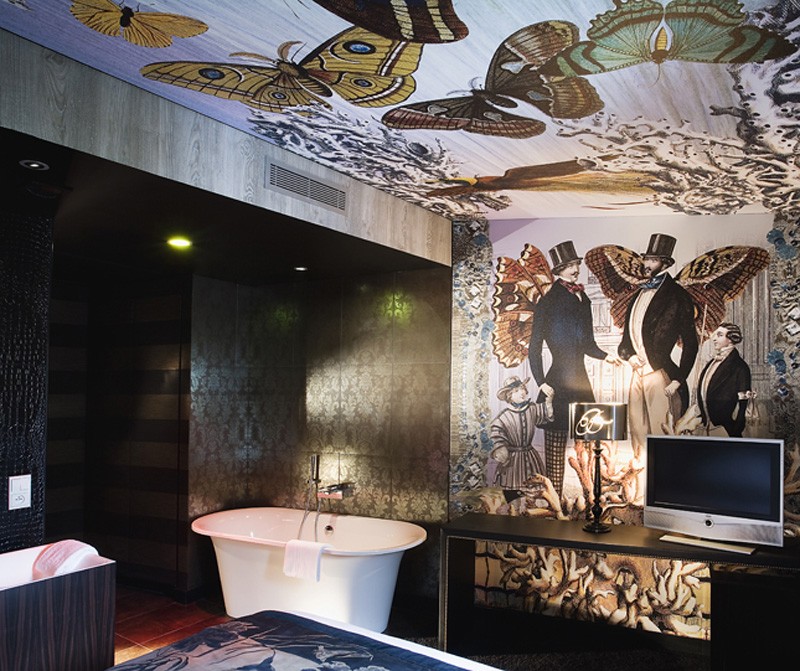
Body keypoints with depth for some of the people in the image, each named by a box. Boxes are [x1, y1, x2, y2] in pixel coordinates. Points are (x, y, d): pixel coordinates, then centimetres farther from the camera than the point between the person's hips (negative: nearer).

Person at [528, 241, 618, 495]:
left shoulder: (583, 299, 14)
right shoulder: (548, 301, -6)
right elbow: (534, 347, -8)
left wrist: (605, 356, 2)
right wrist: (541, 383, -14)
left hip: (581, 380, 7)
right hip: (558, 382, -7)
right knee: (556, 444, -3)